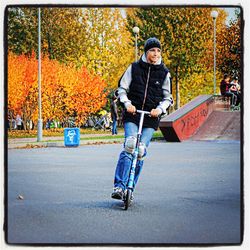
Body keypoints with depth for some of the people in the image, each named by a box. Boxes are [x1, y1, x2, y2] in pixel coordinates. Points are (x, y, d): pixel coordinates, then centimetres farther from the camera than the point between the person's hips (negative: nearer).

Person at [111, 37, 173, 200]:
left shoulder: (164, 73, 7)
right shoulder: (134, 68, 5)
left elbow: (167, 98, 11)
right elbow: (122, 89, 7)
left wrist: (160, 109, -9)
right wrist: (127, 103, -11)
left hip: (151, 118, 1)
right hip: (132, 115, -1)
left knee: (140, 151, -7)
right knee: (129, 146, -21)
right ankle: (119, 187, -20)